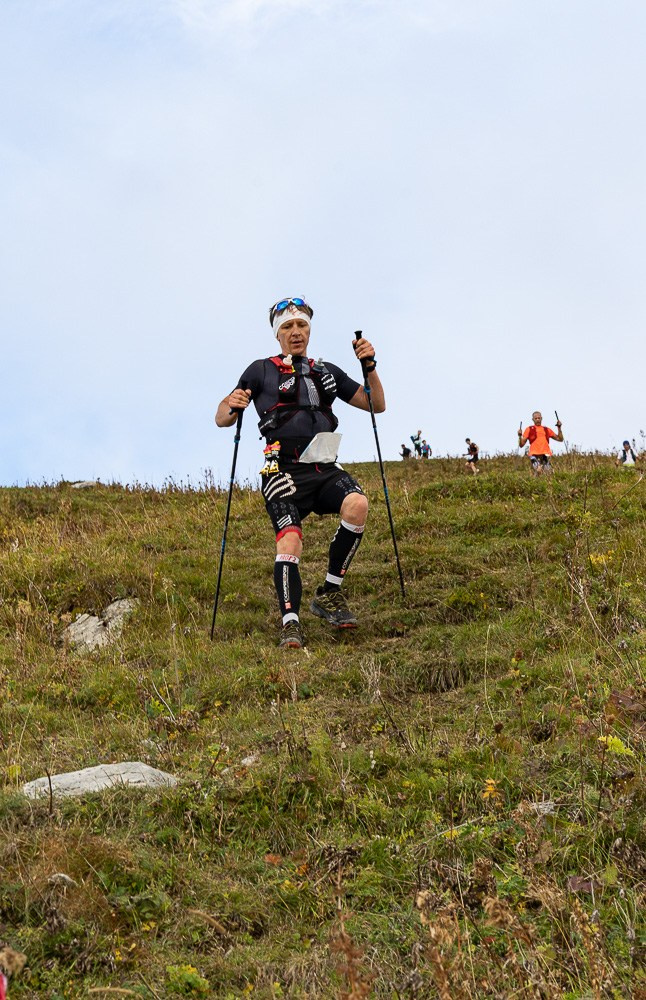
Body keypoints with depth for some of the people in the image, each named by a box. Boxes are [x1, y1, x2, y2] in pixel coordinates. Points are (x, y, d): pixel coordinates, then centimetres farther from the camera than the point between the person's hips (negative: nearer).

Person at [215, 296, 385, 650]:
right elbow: (220, 420, 7)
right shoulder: (261, 371, 11)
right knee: (289, 541, -23)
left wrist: (369, 366, 5)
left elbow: (376, 405, 21)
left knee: (357, 505, -26)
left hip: (325, 469, 3)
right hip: (284, 471, -3)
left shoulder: (327, 372, 22)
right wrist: (231, 407, -17)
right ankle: (290, 626, -26)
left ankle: (329, 594, -13)